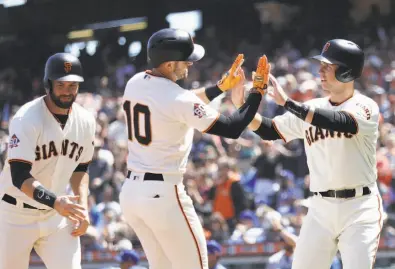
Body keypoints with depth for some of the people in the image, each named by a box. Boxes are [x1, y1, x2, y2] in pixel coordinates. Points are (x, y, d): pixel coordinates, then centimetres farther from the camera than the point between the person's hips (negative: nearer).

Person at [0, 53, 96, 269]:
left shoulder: (85, 121, -1)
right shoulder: (27, 119, -20)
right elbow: (19, 176, -27)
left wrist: (82, 207, 1)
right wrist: (54, 201, -40)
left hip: (57, 216, 4)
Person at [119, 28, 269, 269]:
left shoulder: (135, 84, 6)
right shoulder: (177, 99, -19)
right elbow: (233, 129, -16)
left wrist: (222, 86, 21)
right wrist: (259, 90, -5)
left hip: (131, 191, 8)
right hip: (163, 194, -8)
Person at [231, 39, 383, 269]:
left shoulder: (366, 107, -8)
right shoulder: (311, 109, 8)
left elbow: (340, 123, -28)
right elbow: (268, 131, 8)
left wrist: (287, 102, -31)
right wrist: (242, 106, -10)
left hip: (360, 207, -5)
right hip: (321, 209, 5)